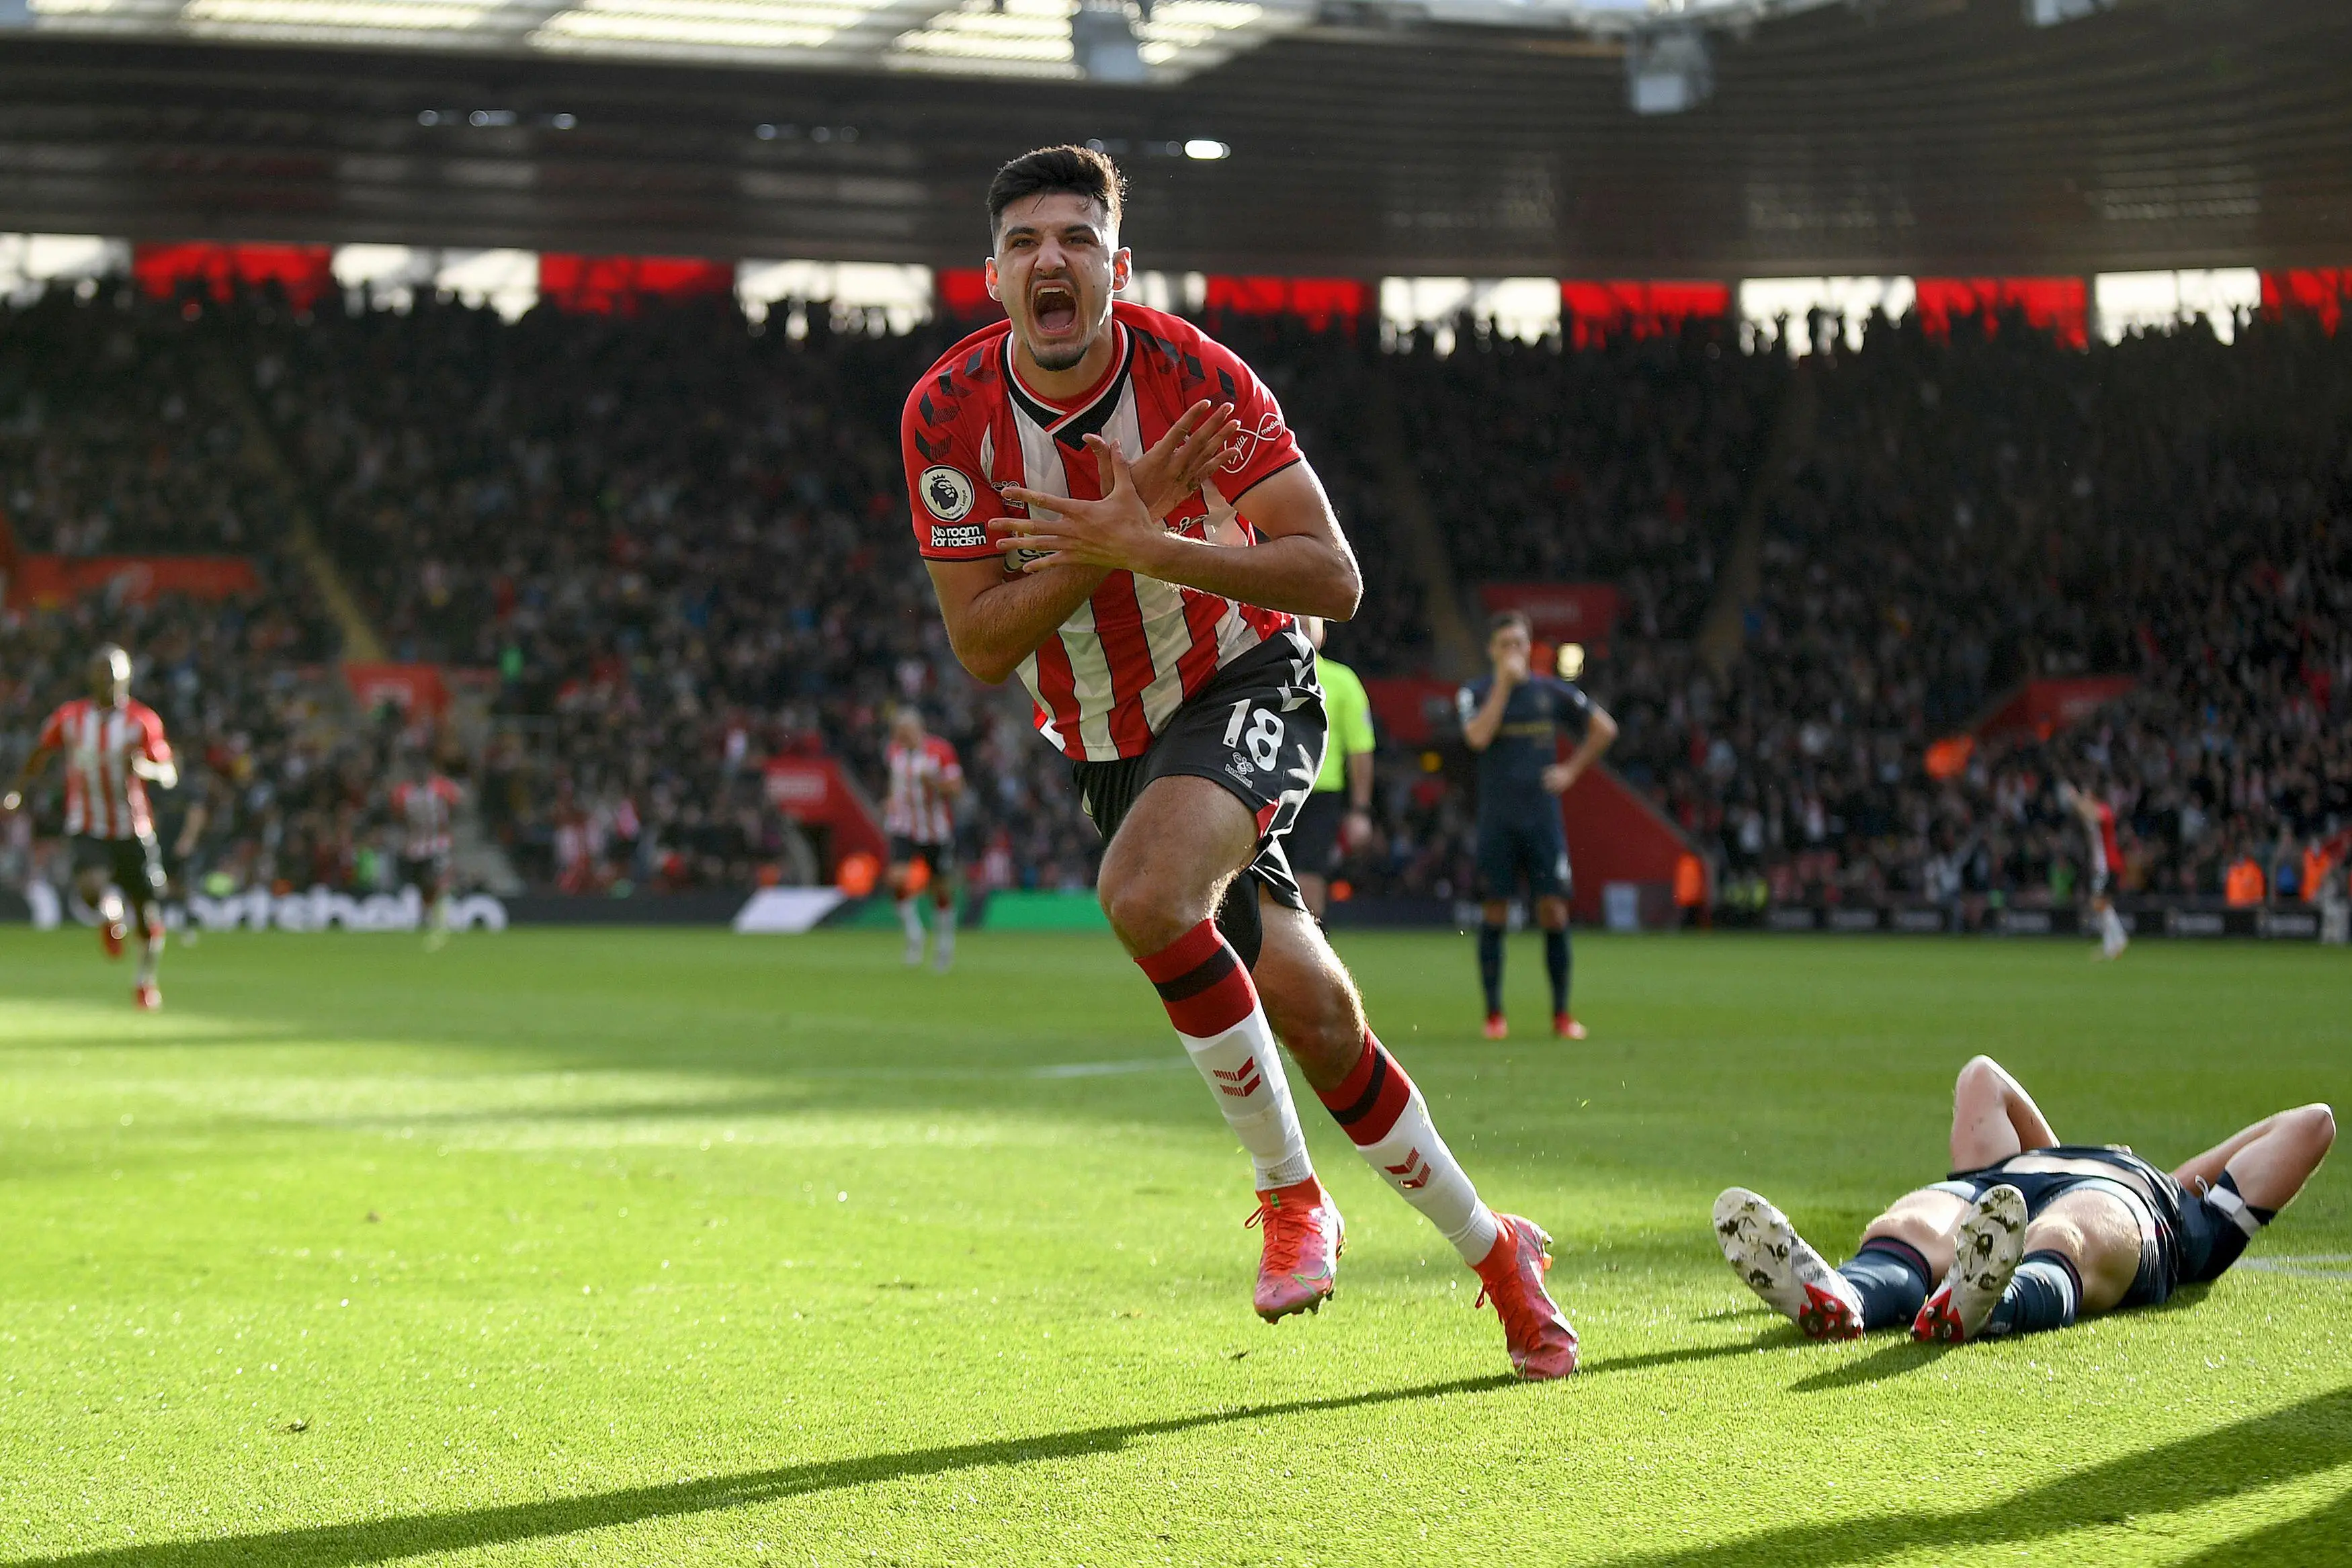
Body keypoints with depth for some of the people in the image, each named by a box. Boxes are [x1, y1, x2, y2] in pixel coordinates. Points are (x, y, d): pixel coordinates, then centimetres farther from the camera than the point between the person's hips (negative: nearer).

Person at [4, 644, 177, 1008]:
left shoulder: (143, 721, -5)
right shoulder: (69, 717, -1)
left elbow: (170, 776, -6)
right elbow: (41, 753, 17)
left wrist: (145, 767, -27)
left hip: (134, 830, 0)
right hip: (88, 829, 0)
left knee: (149, 915, 5)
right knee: (91, 885, -30)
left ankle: (147, 979, 32)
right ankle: (109, 910, 8)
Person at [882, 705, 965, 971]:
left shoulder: (941, 751, -11)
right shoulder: (893, 752, 3)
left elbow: (957, 788, -10)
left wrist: (934, 782, -27)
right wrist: (892, 800, 5)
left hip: (937, 829, -2)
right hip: (904, 829, 2)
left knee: (941, 890, 7)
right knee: (898, 879, -20)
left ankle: (947, 940, 31)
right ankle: (913, 933, 1)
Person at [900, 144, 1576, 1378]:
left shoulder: (1196, 375, -18)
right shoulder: (948, 412, -12)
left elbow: (1333, 580, -20)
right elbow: (979, 645, -12)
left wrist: (1143, 548, -32)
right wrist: (1116, 530, -25)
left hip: (1246, 688, -3)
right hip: (1111, 747, 3)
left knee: (1145, 895, -33)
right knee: (1312, 1012, 1)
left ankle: (1290, 1192, -13)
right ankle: (1491, 1250, 21)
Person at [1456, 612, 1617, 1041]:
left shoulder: (1553, 691, 7)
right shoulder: (1475, 693, 2)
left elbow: (1604, 727, 17)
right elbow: (1479, 736, -18)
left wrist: (1572, 770, 7)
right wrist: (1504, 682, -15)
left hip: (1543, 817, 1)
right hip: (1496, 820, -1)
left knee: (1554, 912, -5)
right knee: (1493, 912, -1)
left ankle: (1562, 1013, 3)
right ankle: (1494, 1014, 7)